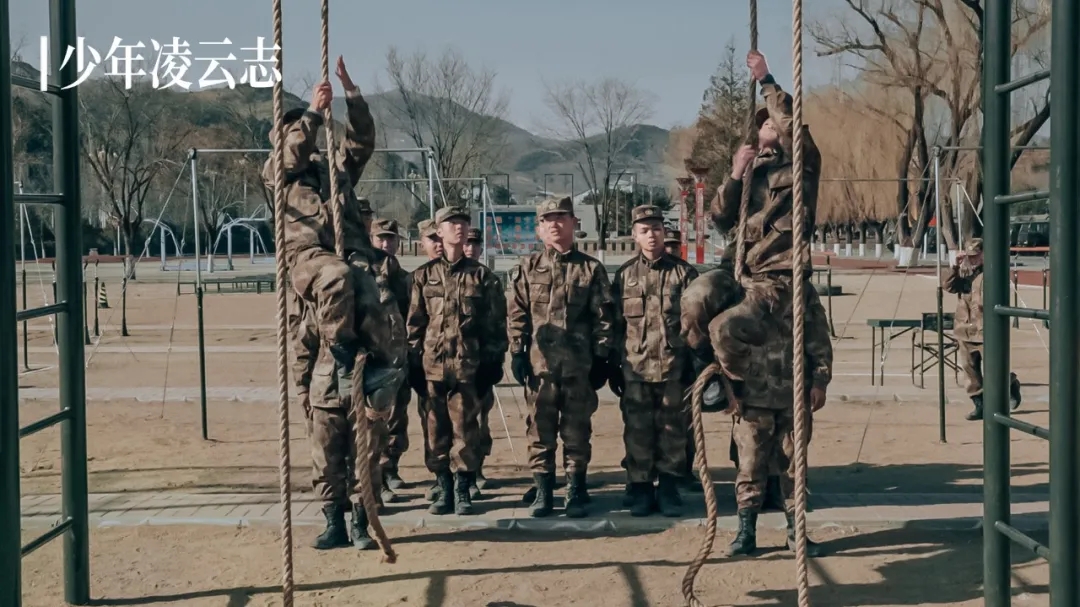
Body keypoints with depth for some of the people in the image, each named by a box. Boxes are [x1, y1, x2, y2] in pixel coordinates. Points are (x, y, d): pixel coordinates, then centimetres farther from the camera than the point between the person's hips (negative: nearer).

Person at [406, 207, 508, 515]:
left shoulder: (482, 275, 7)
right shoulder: (424, 275, 8)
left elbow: (495, 322, 6)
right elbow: (415, 322, 8)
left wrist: (493, 361, 1)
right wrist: (414, 363, 3)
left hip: (469, 365, -1)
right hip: (433, 364, 1)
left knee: (466, 429, 0)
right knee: (437, 430, 5)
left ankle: (462, 491, 9)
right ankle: (444, 490, 14)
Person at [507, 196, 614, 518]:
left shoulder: (591, 268, 4)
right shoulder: (527, 268, 7)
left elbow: (603, 318, 3)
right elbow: (517, 314, 5)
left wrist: (602, 359, -1)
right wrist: (517, 353, -2)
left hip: (579, 365, -1)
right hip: (540, 363, 1)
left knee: (577, 431, 5)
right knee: (540, 430, 5)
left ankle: (576, 492, 13)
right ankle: (542, 491, 13)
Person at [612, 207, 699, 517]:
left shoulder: (683, 272, 3)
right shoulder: (624, 275, 7)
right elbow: (616, 325, 9)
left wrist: (696, 365, 0)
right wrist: (613, 367, 7)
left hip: (674, 369, -1)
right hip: (635, 370, 1)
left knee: (672, 430, 4)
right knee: (637, 431, 3)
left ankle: (668, 488, 14)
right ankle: (641, 489, 12)